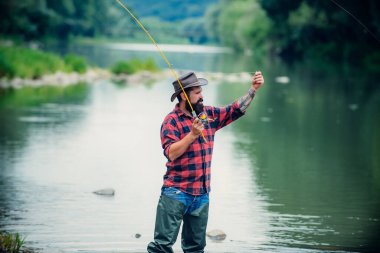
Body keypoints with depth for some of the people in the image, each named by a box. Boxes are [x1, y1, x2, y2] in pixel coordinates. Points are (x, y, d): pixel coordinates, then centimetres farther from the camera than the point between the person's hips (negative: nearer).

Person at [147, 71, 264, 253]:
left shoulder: (208, 115, 11)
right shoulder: (171, 120, -7)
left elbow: (237, 110, 14)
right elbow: (171, 153, -18)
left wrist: (253, 89, 3)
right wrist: (193, 134, -22)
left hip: (201, 195, 6)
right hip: (176, 193, -6)